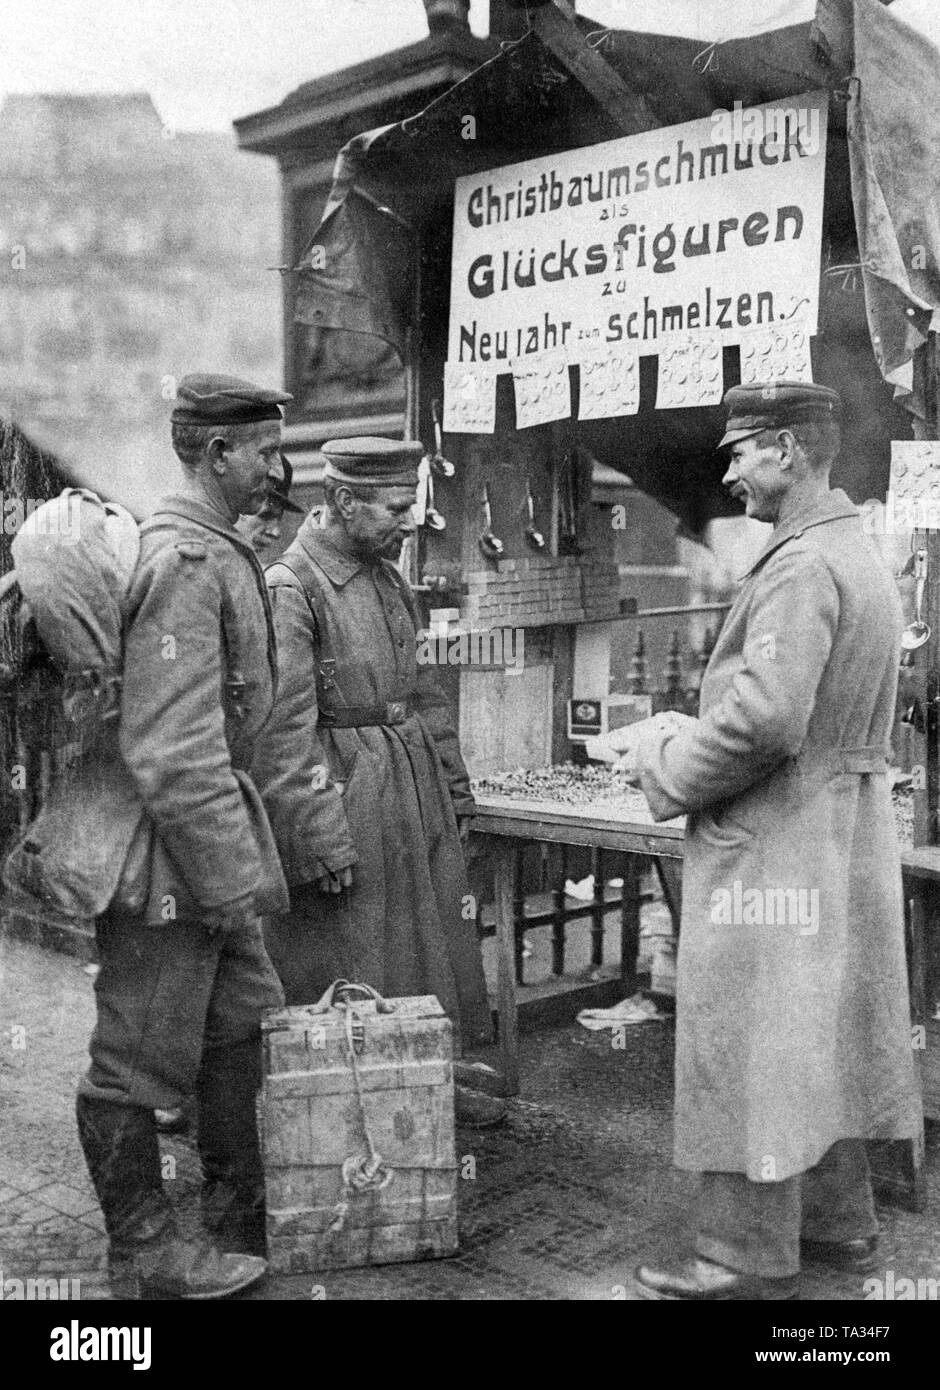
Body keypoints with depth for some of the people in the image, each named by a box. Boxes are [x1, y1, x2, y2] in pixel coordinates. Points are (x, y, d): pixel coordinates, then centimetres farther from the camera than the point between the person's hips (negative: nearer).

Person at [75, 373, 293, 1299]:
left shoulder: (220, 554, 12)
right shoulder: (184, 564, -20)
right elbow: (171, 751, -25)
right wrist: (233, 877, -20)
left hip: (210, 846, 10)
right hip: (163, 855, -10)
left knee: (239, 1031, 17)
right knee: (138, 1062, 6)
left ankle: (243, 1224, 32)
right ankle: (144, 1256, 22)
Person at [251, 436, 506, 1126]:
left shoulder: (390, 577, 11)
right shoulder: (290, 588, -15)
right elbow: (282, 729, -18)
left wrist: (454, 786, 15)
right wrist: (318, 839, -19)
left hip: (417, 792, 8)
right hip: (339, 792, -8)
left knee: (438, 936, 16)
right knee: (348, 970, 3)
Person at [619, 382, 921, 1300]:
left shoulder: (800, 566, -19)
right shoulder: (859, 556, 13)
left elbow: (765, 717, -28)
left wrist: (665, 768, -11)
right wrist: (685, 736, 11)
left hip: (772, 845, -10)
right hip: (842, 835, 10)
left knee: (748, 1049, 1)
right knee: (823, 1035, 19)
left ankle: (748, 1262, 14)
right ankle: (837, 1220, 34)